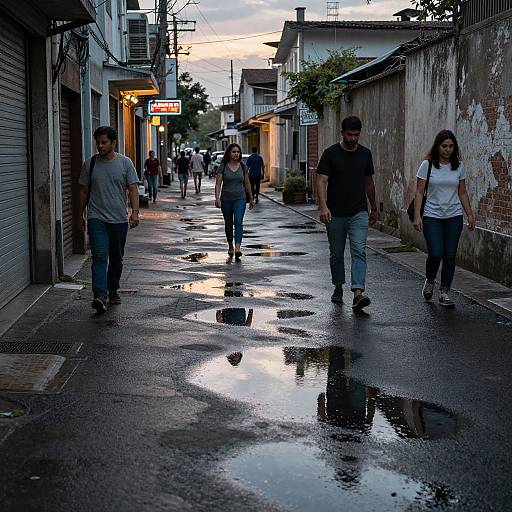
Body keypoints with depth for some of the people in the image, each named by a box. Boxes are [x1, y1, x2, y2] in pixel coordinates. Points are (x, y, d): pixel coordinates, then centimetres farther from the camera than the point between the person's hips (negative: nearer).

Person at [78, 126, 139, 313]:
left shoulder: (125, 163, 2)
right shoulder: (90, 164, 4)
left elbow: (133, 189, -2)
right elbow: (84, 191, 11)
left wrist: (135, 212, -14)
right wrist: (81, 215, 12)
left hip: (119, 220, 1)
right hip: (96, 218, -1)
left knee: (116, 258, 12)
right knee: (100, 257, -15)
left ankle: (113, 291, 28)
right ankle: (100, 296, -24)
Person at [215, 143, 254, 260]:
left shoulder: (243, 166, 3)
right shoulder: (223, 167, -4)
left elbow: (247, 184, 10)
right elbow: (218, 184, -7)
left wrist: (251, 199, 13)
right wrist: (217, 198, -20)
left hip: (240, 199, 0)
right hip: (226, 199, 0)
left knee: (238, 222, -17)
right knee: (228, 224, 12)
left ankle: (237, 249, -27)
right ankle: (230, 246, 32)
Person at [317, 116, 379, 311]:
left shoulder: (365, 154, 6)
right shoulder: (331, 153, -5)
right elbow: (322, 181, -12)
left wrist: (374, 208, 21)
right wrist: (323, 206, -27)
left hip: (359, 213, 1)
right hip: (335, 214, -1)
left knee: (359, 251, -14)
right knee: (336, 253, 11)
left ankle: (358, 293, -23)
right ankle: (338, 287, 31)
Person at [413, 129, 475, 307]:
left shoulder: (459, 166, 5)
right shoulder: (427, 165, -4)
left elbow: (462, 193, 13)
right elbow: (419, 192, -4)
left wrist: (470, 214, 9)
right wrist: (417, 216, -13)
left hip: (454, 217, 3)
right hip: (432, 217, -3)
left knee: (450, 255, 1)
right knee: (436, 254, -12)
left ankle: (444, 293, 11)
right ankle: (430, 281, 19)